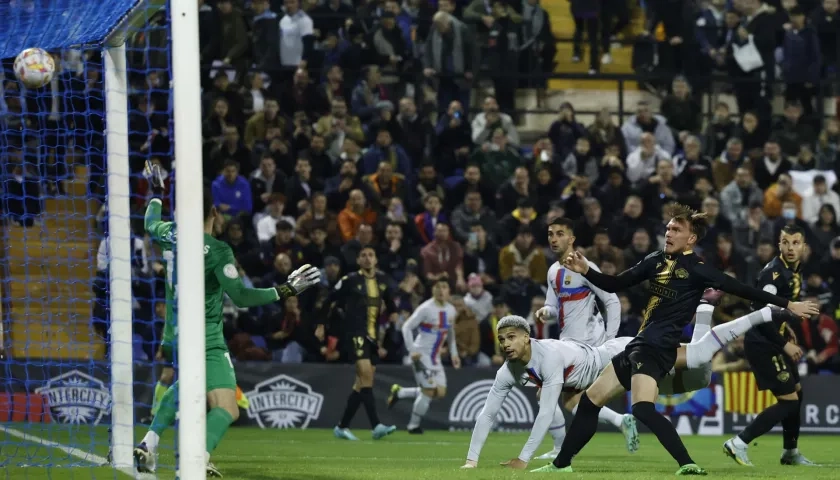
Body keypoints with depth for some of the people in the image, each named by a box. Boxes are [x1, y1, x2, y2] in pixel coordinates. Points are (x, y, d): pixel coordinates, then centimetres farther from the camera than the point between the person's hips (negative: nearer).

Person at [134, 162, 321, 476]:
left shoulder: (171, 236, 3)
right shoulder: (217, 251, -14)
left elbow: (151, 225, 28)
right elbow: (240, 296, -18)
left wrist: (156, 193, 44)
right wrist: (286, 291, -15)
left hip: (173, 337, 8)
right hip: (206, 341, -8)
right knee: (226, 410, -15)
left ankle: (148, 445, 24)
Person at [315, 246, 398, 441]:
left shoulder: (381, 279, 10)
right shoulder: (350, 280, -5)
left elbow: (388, 297, 28)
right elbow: (331, 301, 4)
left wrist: (393, 311, 10)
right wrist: (321, 325, 6)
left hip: (372, 335, 7)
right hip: (354, 332, -7)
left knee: (362, 383, 7)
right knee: (366, 374, -20)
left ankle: (342, 427, 16)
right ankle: (376, 426, -27)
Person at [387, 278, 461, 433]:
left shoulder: (451, 310, 6)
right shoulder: (426, 309, -15)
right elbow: (407, 327, -14)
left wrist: (454, 353, 14)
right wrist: (413, 350, -20)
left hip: (435, 357, 7)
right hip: (422, 355, -7)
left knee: (440, 392, -1)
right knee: (429, 390, -14)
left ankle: (399, 392, 16)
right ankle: (413, 425, 3)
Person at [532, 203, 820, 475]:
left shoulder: (697, 269, -9)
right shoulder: (657, 260, 11)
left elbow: (741, 289, -10)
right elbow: (615, 285, 17)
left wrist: (787, 305, -13)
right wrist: (585, 270, 1)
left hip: (657, 349, -8)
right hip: (640, 346, 8)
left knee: (643, 408, -30)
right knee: (590, 400, 16)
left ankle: (688, 465, -32)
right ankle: (561, 464, 28)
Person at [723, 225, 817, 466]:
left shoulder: (794, 272, 12)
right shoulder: (773, 273, -18)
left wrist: (789, 343, 16)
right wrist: (786, 344, -20)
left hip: (774, 344, 10)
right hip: (762, 344, -10)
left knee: (796, 392, 21)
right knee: (788, 401, -13)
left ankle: (790, 452, 35)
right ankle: (739, 444, -14)